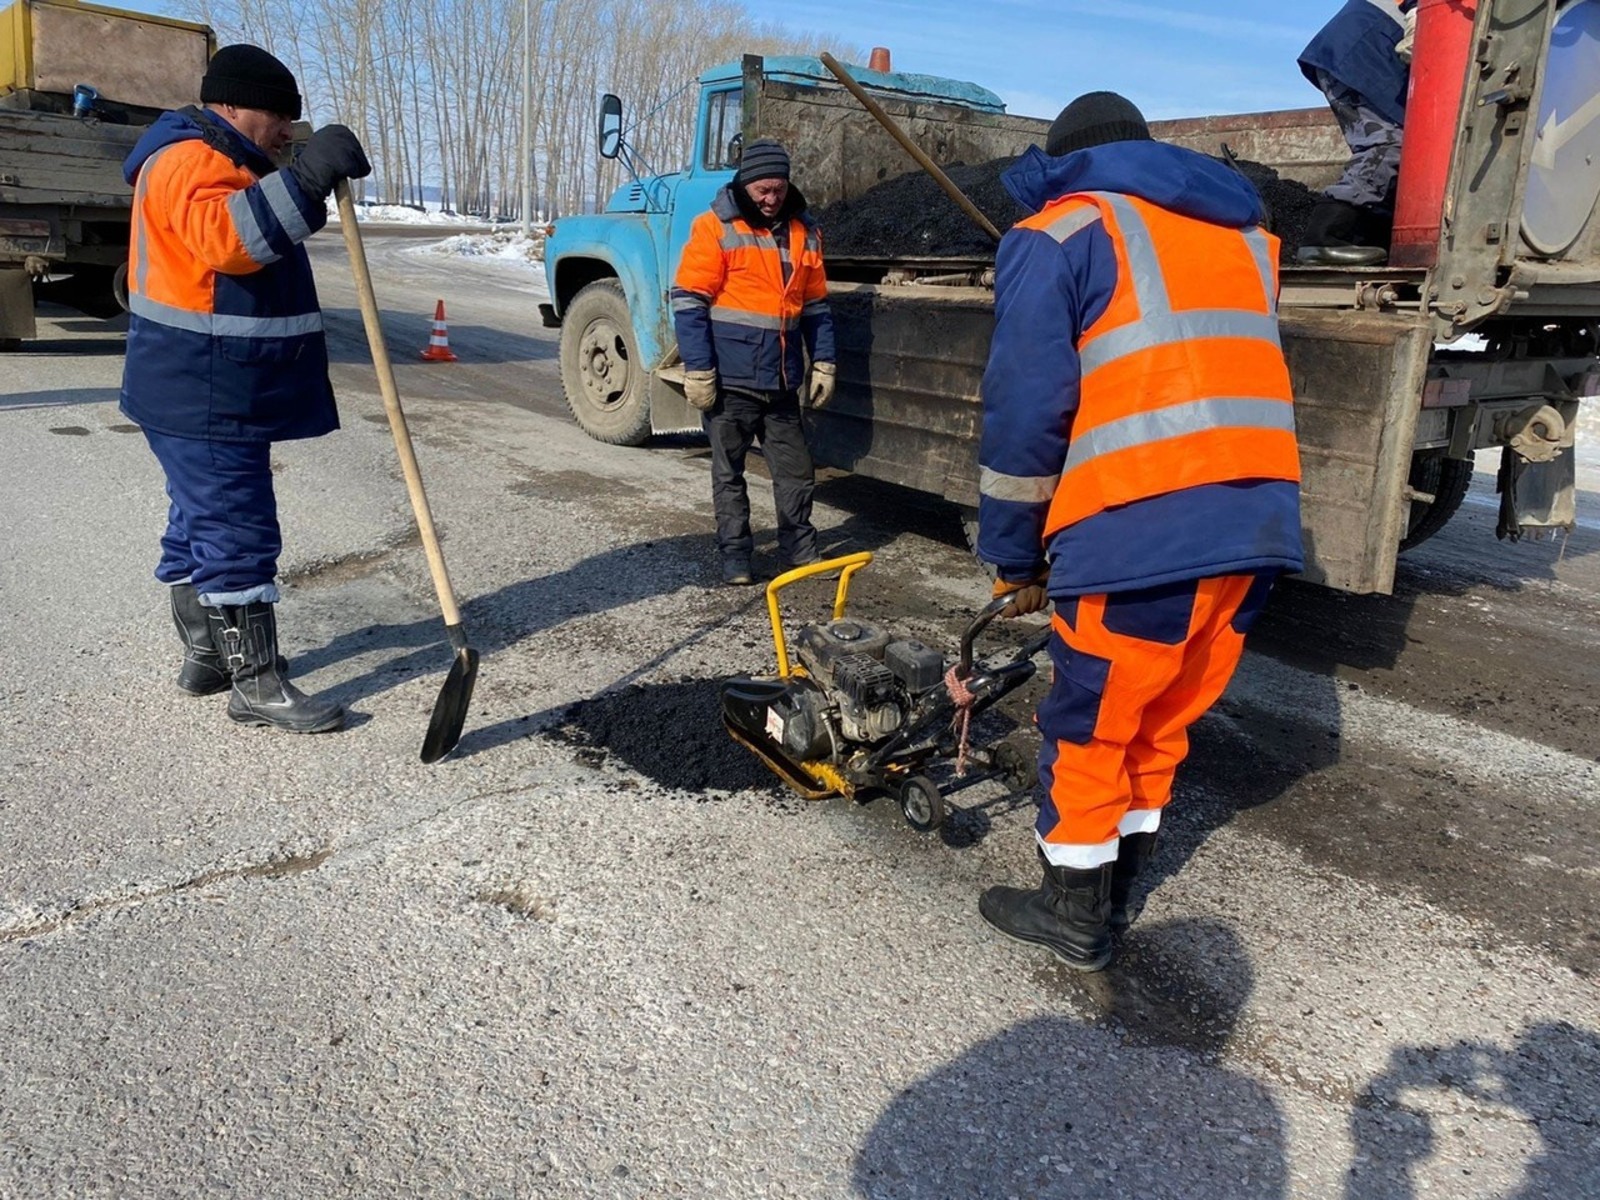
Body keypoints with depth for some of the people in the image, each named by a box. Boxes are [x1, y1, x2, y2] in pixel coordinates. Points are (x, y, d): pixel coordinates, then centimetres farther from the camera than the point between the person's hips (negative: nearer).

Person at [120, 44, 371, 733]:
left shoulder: (217, 164, 23)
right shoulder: (191, 160, -14)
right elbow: (224, 237, -36)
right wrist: (305, 180, -42)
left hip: (219, 393, 11)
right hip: (204, 398, -11)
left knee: (202, 523, 17)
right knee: (237, 533, -10)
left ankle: (207, 655, 28)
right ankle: (256, 686, -5)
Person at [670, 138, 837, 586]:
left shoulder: (804, 232, 10)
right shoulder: (716, 227, -6)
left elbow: (816, 305, 15)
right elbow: (688, 301, -10)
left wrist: (823, 363, 9)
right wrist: (698, 370, -14)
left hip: (781, 381, 5)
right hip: (730, 380, -4)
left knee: (796, 470, 10)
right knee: (729, 473, 6)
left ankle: (801, 549, 24)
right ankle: (735, 556, 16)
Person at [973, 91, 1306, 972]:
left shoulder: (1059, 231, 7)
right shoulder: (1243, 232, 26)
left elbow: (1025, 411, -3)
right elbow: (1234, 382, 21)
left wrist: (1012, 558, 6)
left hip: (1140, 529, -7)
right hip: (1261, 522, 7)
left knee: (1088, 731, 11)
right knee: (1162, 726, 20)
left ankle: (1074, 916, 25)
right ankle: (1113, 894, 35)